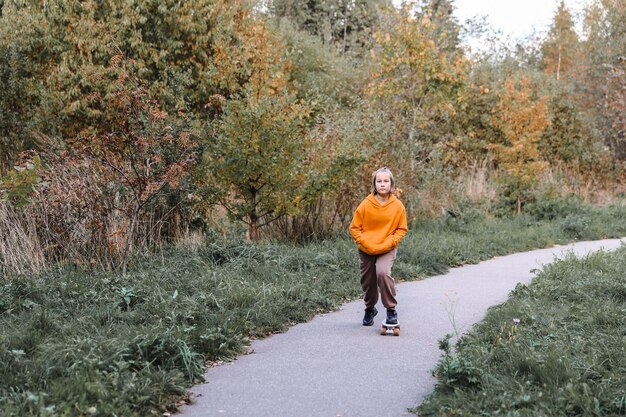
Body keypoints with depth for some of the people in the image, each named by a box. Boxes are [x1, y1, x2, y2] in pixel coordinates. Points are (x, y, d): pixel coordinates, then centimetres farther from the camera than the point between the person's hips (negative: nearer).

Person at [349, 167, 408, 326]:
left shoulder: (398, 205, -8)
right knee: (368, 282, 10)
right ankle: (370, 309, 39)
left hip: (387, 250, -2)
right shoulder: (366, 204, -9)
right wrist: (364, 242, -13)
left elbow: (401, 229, 2)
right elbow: (354, 227, -1)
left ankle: (391, 310, -12)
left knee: (383, 273, -27)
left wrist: (389, 243, -12)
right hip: (366, 250, 2)